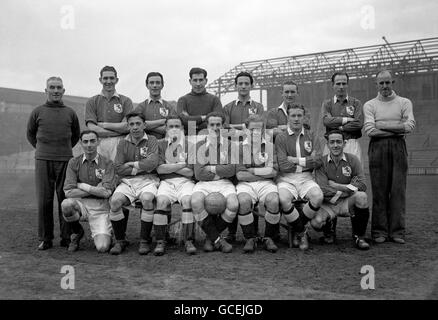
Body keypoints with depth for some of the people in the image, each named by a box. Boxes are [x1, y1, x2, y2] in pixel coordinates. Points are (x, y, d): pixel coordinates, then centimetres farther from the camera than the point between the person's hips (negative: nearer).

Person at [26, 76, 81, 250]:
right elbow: (30, 134, 19)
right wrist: (41, 149, 14)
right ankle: (45, 238, 11)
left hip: (65, 160, 0)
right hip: (43, 160, 0)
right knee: (44, 200, 2)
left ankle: (66, 238, 9)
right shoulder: (37, 112, 7)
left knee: (65, 199, 0)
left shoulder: (70, 112, 9)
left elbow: (76, 135, 21)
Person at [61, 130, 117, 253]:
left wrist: (82, 185, -7)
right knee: (66, 204, -34)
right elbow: (68, 192, -7)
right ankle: (77, 232, -1)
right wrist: (96, 189, -9)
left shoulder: (107, 163, -1)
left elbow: (106, 193, -12)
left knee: (102, 247, -19)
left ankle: (105, 232, 21)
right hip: (80, 204, 2)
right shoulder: (74, 162, 3)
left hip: (100, 207, -2)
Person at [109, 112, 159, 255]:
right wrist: (142, 168, -4)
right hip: (127, 181, 2)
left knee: (147, 199, -34)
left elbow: (153, 163, -11)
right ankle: (120, 240, -6)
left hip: (148, 180, -2)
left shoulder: (151, 140, 7)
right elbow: (118, 169, 0)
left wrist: (132, 164, -3)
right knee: (114, 201, -26)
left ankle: (145, 240, -15)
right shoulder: (123, 143, 12)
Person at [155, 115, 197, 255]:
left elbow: (191, 172, 2)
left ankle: (189, 241, -26)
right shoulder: (161, 144, 14)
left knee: (188, 200, -31)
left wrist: (169, 167, 0)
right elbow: (160, 169, -1)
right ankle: (160, 241, -22)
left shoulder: (190, 144, 12)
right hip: (166, 181, 0)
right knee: (161, 200, -30)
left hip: (185, 181, 0)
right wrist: (182, 165, -3)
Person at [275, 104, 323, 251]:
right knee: (284, 200, -34)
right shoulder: (281, 137, 2)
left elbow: (318, 161, 0)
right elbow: (283, 165, -9)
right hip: (286, 178, -2)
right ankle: (302, 232, -5)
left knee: (318, 196, -29)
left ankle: (297, 229, -2)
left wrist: (297, 160, -7)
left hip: (305, 178, 3)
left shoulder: (310, 136, 12)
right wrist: (308, 161, -1)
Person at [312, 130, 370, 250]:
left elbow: (362, 185, -10)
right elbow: (323, 190, -14)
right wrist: (348, 188, -12)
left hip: (347, 202, 1)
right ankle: (330, 232, 13)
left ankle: (359, 237, -9)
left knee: (361, 196, -31)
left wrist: (336, 186, -14)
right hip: (328, 205, -1)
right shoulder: (322, 163, -5)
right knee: (316, 222, -28)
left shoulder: (352, 159, -1)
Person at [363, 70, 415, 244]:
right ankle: (380, 231, 3)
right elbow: (370, 130, -4)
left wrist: (383, 125, -4)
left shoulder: (404, 103, 13)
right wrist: (398, 129, -3)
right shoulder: (369, 105, 11)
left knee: (398, 189, -2)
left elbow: (410, 126, -3)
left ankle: (397, 232, 5)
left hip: (398, 147, 1)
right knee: (379, 190, -2)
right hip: (378, 147, -1)